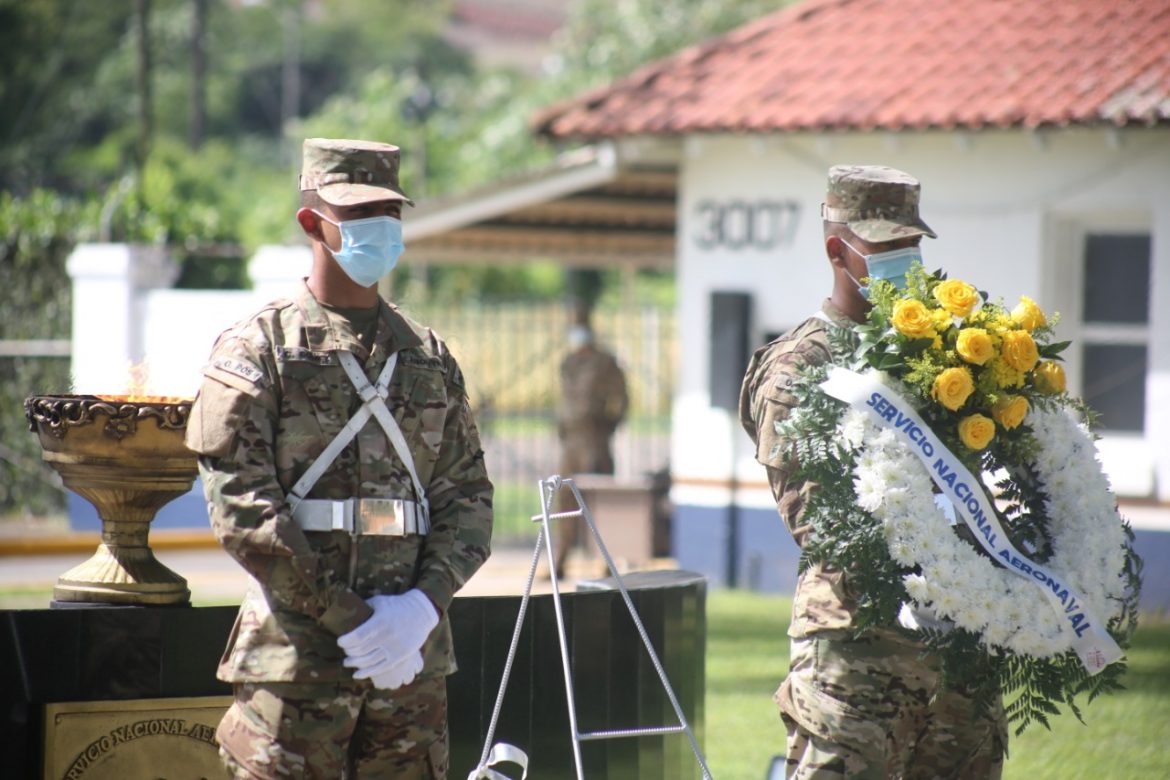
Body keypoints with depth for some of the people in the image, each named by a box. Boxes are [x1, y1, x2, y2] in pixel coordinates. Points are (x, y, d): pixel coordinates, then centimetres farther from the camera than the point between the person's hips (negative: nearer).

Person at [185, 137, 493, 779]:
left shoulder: (429, 357, 15)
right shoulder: (257, 350, 0)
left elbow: (468, 494, 11)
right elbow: (241, 508, -9)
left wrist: (423, 603, -8)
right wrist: (346, 619, -14)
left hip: (414, 656, 4)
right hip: (294, 653, -4)